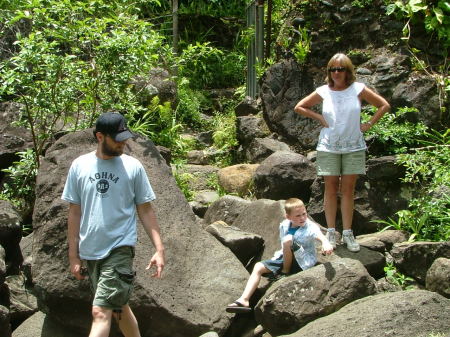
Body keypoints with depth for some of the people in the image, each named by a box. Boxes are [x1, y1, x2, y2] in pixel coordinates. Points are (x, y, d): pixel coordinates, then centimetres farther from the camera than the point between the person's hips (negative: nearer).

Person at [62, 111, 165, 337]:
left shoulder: (133, 167, -1)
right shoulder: (79, 166, 3)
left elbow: (145, 211, 3)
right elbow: (75, 213, 8)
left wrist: (159, 249, -4)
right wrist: (73, 256, 6)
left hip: (119, 249, -4)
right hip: (90, 252, 4)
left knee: (100, 312, -14)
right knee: (118, 308, 17)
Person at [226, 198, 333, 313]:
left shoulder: (310, 227, -15)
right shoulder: (284, 226, 4)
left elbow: (319, 234, -38)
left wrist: (325, 243, -58)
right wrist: (278, 255, 8)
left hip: (303, 263, -7)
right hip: (285, 259, 7)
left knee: (288, 239, -30)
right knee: (259, 267, -4)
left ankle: (285, 273, -9)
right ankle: (244, 300, -13)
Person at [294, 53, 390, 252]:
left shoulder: (358, 90, -2)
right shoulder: (323, 92, 0)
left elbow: (384, 105, 6)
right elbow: (299, 107, 11)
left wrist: (369, 124, -2)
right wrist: (319, 118, 1)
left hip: (353, 147, 0)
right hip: (328, 147, 0)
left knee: (348, 189, 2)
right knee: (331, 188, 2)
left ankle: (347, 233, 7)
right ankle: (331, 232, 8)